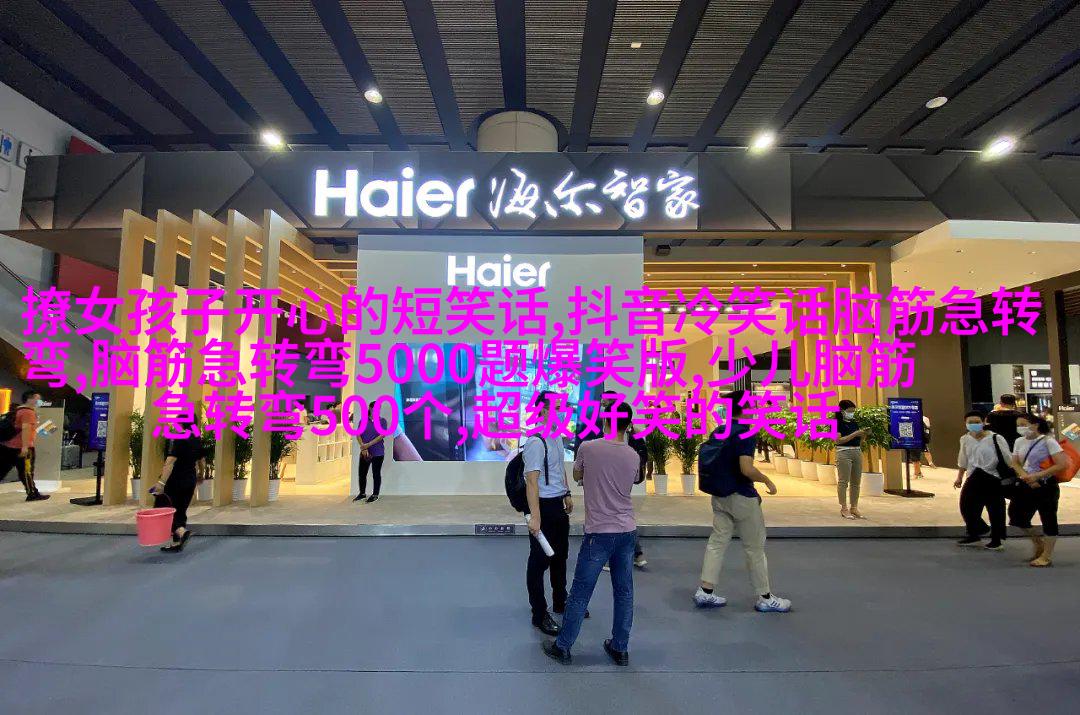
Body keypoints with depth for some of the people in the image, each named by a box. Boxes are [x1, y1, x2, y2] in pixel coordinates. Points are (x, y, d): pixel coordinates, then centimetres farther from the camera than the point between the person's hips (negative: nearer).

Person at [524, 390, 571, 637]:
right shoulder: (536, 442, -24)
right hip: (544, 505, -9)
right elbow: (532, 481, -28)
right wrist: (535, 516, -32)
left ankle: (560, 602, 42)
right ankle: (539, 614, 22)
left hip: (559, 504, 9)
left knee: (560, 555, 23)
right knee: (540, 560, 6)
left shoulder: (557, 436, 6)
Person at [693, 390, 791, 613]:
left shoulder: (717, 432, 6)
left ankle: (705, 592, 13)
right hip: (741, 497, -7)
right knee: (755, 548, 7)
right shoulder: (744, 432, -18)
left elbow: (713, 463, 13)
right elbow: (747, 469, -26)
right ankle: (765, 598, 20)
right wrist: (767, 480, -11)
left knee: (717, 542, 10)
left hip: (719, 496, 7)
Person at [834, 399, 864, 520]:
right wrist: (854, 434, -17)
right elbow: (839, 440, -14)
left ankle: (854, 508, 15)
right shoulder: (837, 423, -5)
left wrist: (863, 434, -2)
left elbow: (859, 441, 18)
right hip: (844, 452, -7)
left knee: (856, 482, 8)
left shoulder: (854, 423, 15)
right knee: (843, 481, -4)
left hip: (857, 452, 7)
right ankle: (844, 508, 0)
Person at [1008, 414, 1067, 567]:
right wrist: (1025, 476, -13)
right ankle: (1038, 542, 30)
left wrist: (1036, 476, -20)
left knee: (1048, 520, 3)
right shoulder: (1019, 441, 5)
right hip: (1025, 485, 6)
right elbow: (1015, 463, 6)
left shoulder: (1048, 441, -12)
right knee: (1017, 516, 4)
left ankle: (1046, 556, 15)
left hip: (1046, 486, -6)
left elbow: (1062, 464, -18)